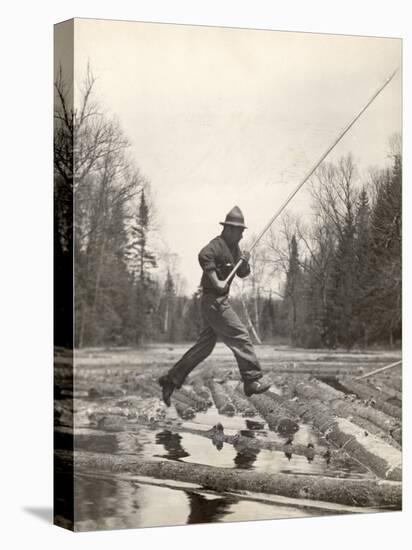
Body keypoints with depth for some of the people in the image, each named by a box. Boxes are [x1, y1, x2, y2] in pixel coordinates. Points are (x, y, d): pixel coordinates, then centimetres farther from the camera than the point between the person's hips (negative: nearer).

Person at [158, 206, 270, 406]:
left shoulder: (234, 248, 16)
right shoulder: (217, 246, -14)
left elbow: (243, 273, 19)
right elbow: (204, 255, -34)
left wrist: (244, 262, -3)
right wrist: (216, 281, -35)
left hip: (220, 301, 10)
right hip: (214, 301, -10)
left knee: (204, 346, 10)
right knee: (240, 337, -9)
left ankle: (171, 379, 13)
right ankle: (252, 380, -5)